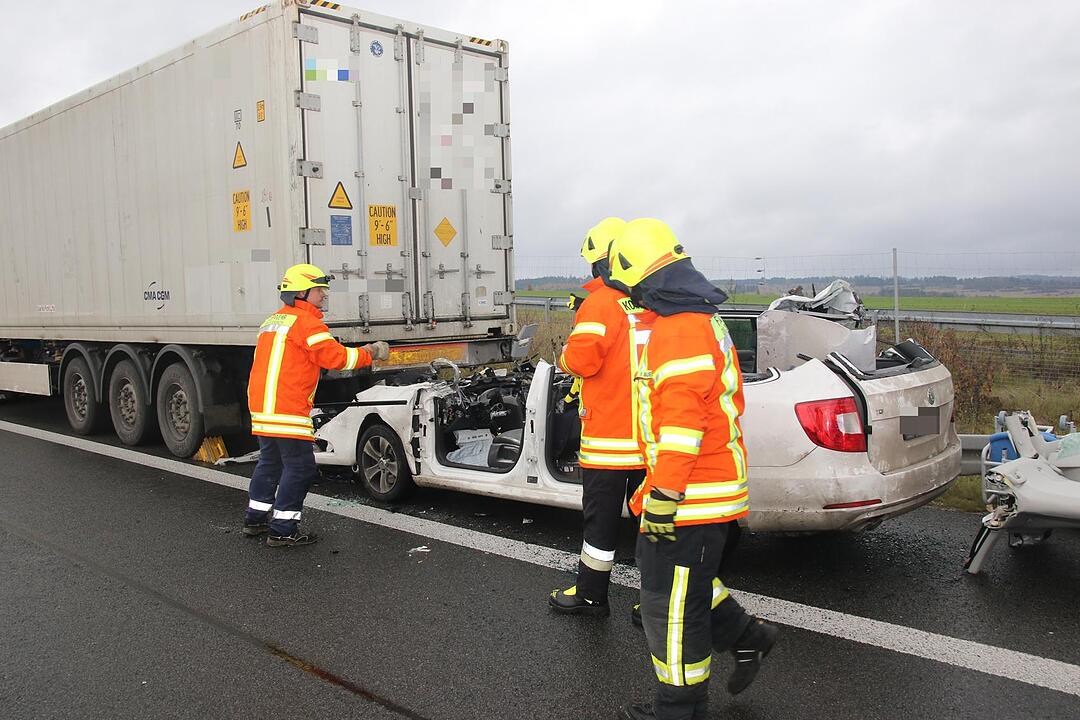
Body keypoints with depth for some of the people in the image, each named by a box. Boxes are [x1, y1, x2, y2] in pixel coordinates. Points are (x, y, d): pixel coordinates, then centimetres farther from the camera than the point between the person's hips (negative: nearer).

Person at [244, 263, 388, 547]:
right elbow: (336, 356, -16)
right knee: (300, 467, -3)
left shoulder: (273, 321, 21)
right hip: (287, 411, -10)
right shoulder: (304, 321, -10)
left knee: (270, 462, 22)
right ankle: (283, 531, 0)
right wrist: (369, 353, -2)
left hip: (261, 407, 10)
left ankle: (255, 519, 33)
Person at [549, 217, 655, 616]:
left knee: (601, 518, 8)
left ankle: (590, 595, 22)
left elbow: (582, 359, -21)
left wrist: (564, 356, 0)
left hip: (609, 438, -5)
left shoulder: (600, 303, -13)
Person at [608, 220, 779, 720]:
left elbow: (682, 420, -27)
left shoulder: (679, 330, -21)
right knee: (664, 571, 24)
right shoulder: (701, 319, 14)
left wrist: (663, 497, -25)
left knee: (671, 602, 3)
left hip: (692, 494, -11)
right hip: (711, 486, 11)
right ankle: (745, 636, 32)